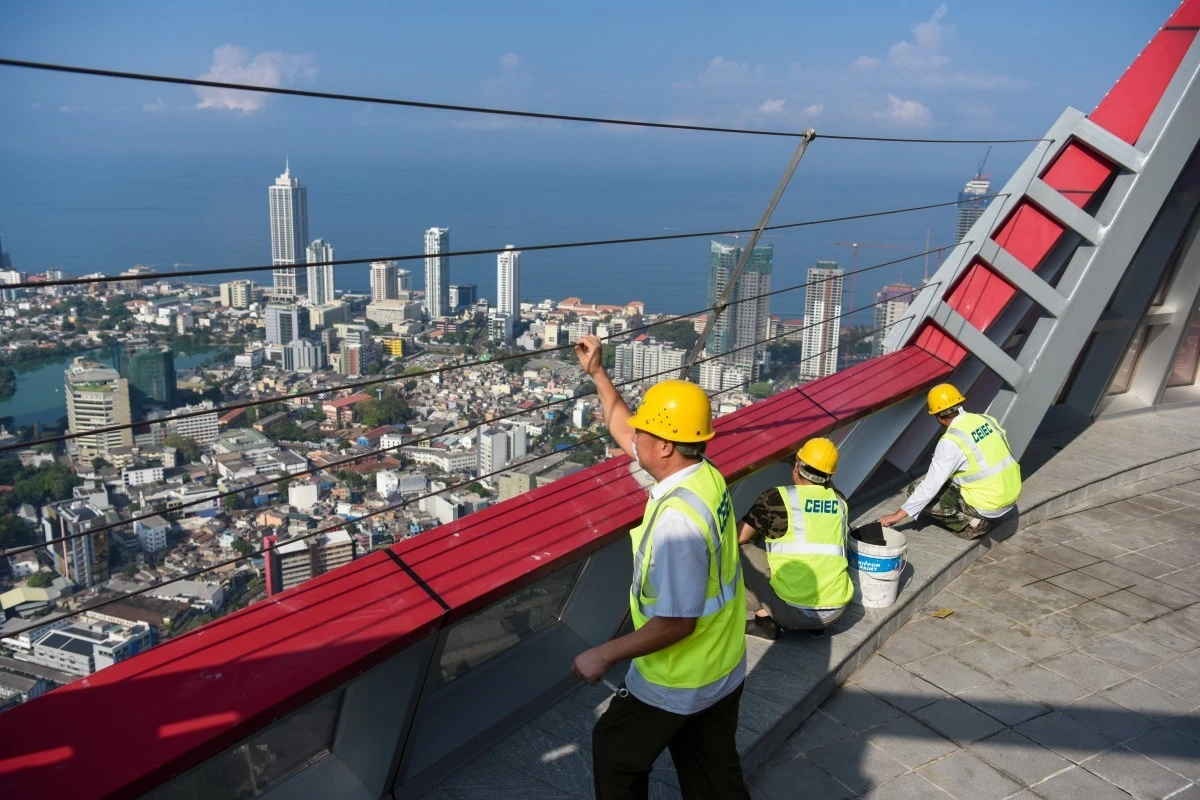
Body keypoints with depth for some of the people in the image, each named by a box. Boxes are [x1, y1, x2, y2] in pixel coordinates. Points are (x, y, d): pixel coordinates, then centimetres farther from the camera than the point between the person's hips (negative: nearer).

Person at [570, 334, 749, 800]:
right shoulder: (706, 475, -7)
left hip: (677, 683, -8)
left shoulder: (676, 518, -33)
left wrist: (604, 656, -19)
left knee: (613, 754, 20)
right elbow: (625, 434, 9)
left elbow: (676, 622, -29)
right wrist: (597, 374, 11)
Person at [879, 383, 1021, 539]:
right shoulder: (986, 420, 2)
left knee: (916, 490, -1)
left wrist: (899, 514, -11)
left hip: (987, 506, -8)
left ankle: (970, 523, -3)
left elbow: (931, 485, -18)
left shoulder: (951, 442, -18)